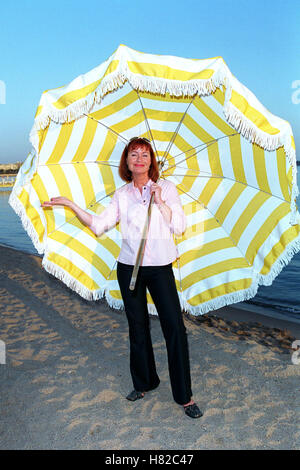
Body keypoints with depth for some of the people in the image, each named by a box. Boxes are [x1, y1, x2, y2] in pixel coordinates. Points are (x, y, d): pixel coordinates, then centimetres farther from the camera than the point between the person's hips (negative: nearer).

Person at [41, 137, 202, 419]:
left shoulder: (166, 188, 2)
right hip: (129, 267, 2)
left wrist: (160, 202, -15)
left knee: (175, 328, -5)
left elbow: (179, 227, -5)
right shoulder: (122, 195, 8)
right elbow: (99, 225, 2)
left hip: (160, 267, -2)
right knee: (137, 327, 11)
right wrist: (71, 205, -3)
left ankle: (184, 396, 8)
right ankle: (144, 383, 31)